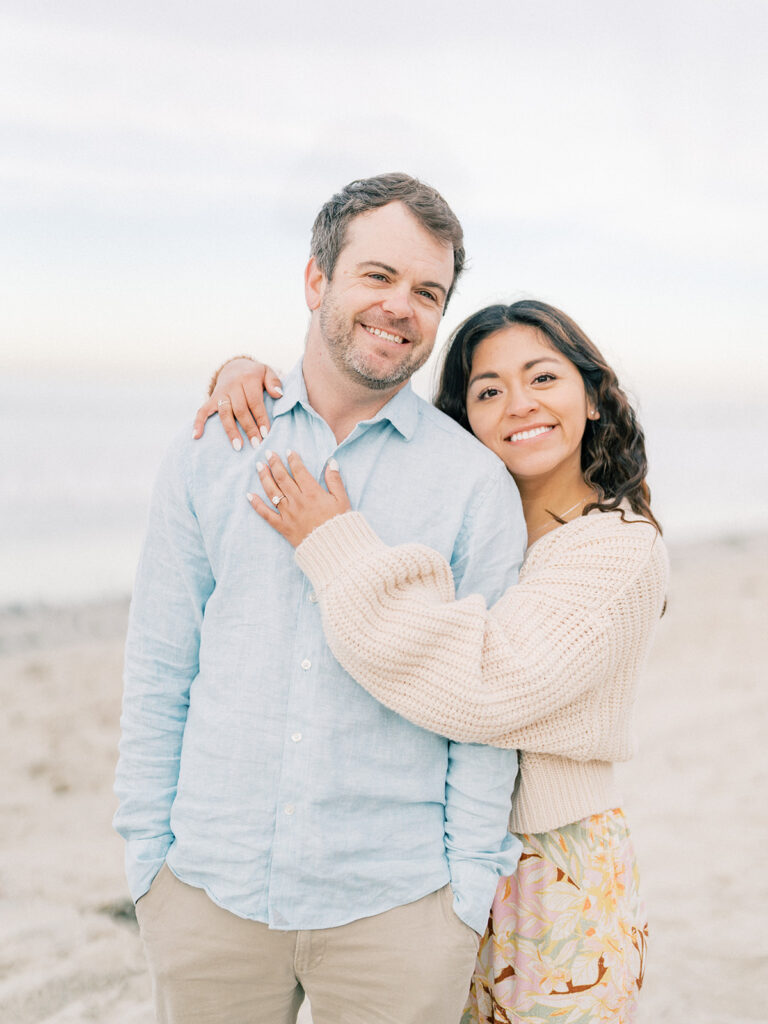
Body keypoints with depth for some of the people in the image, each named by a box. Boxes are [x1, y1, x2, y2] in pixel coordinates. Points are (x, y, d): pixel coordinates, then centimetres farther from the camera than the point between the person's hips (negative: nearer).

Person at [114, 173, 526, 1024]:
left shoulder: (476, 483, -2)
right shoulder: (208, 457, 3)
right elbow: (157, 671, 5)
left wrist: (470, 887, -4)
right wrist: (146, 854, 3)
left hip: (395, 905, -1)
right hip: (208, 891, 2)